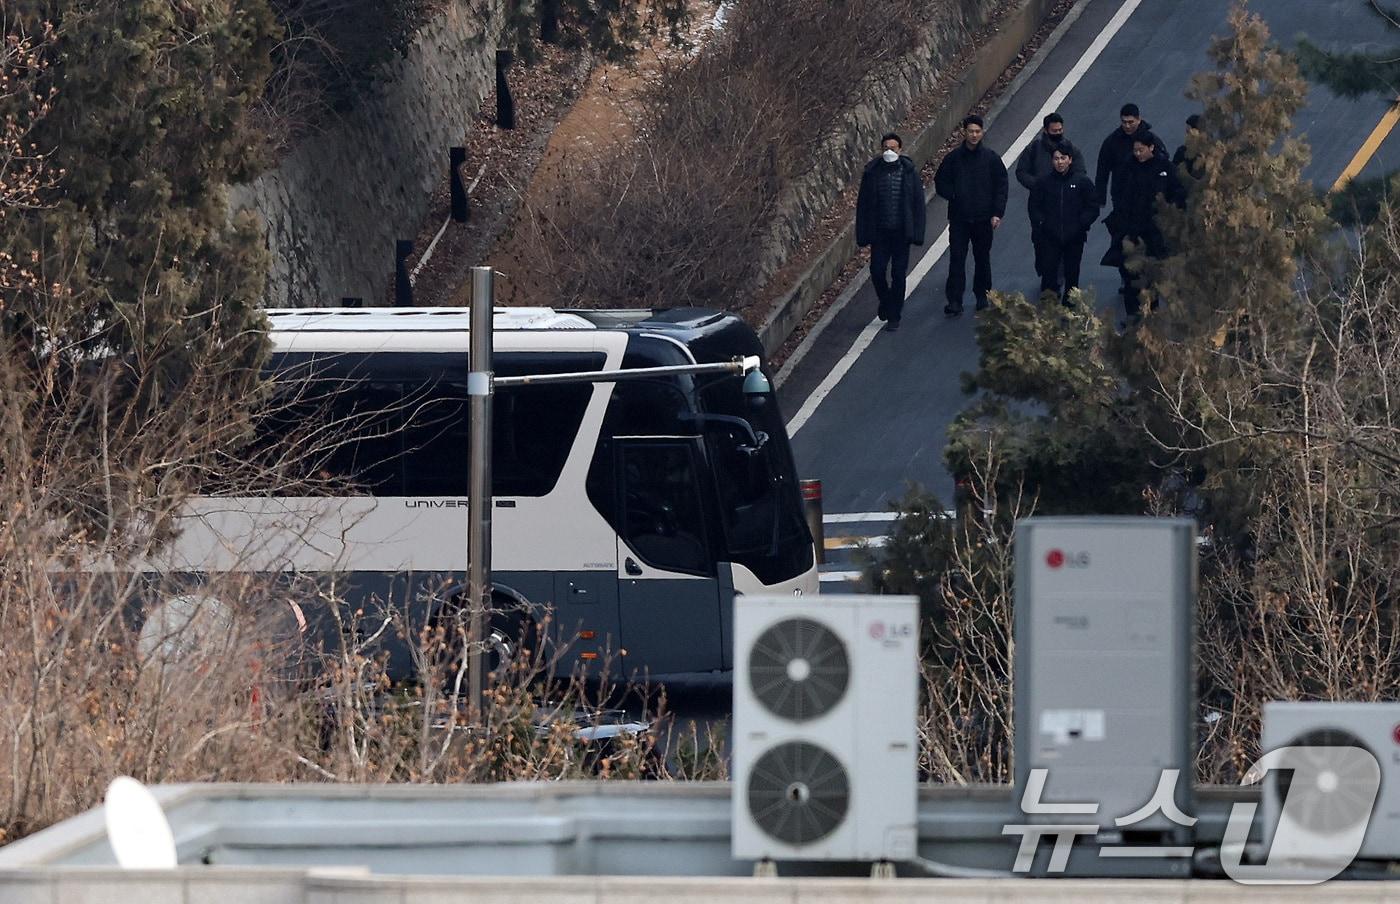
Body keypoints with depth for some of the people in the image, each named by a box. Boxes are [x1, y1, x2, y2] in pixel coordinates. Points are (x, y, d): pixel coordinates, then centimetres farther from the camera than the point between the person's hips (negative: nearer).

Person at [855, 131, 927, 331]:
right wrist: (863, 234, -3)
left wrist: (917, 233, -5)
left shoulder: (909, 172, -2)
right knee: (877, 271, -4)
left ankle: (894, 317, 12)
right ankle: (885, 301, 26)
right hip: (879, 232, 1)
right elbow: (863, 204, 2)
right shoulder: (872, 172, -1)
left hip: (901, 232, -1)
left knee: (898, 275, 2)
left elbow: (918, 203, 0)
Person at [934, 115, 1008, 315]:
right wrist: (953, 196, -9)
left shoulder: (991, 158, 0)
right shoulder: (953, 157, 1)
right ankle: (954, 301, -6)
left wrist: (997, 213, -5)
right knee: (956, 258, -5)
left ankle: (982, 296, 24)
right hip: (959, 218, 0)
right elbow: (940, 182, 9)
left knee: (982, 259, 10)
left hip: (983, 218, 0)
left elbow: (1001, 186, 3)